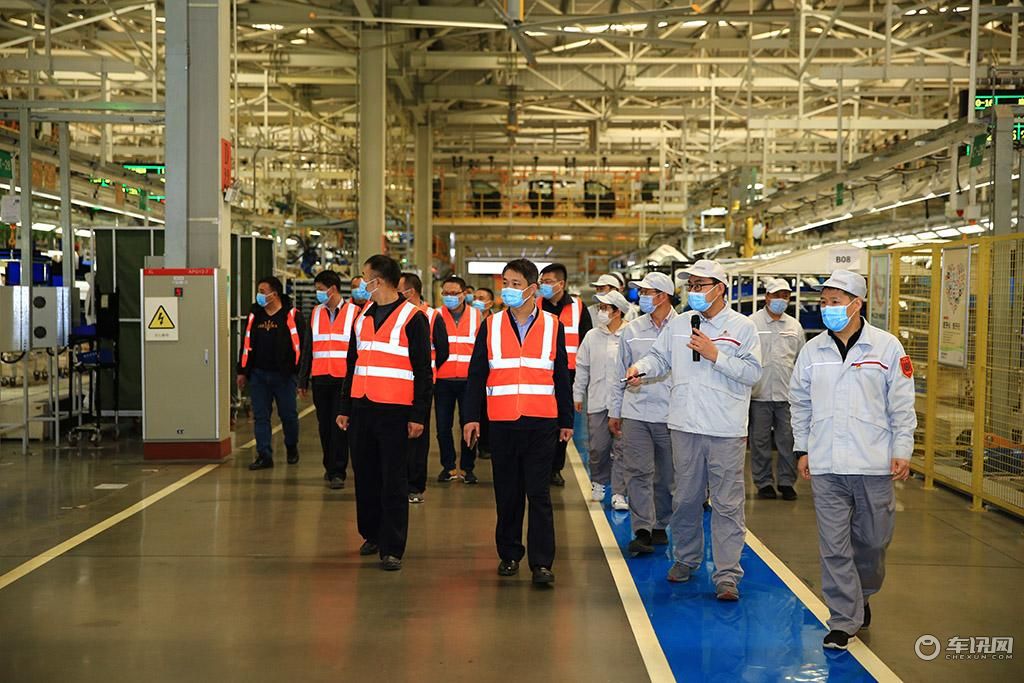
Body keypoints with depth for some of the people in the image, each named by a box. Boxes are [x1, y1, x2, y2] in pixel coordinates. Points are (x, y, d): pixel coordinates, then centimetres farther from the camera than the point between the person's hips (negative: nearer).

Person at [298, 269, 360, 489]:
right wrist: (303, 379, 13)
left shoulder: (354, 313, -2)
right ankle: (330, 466, 24)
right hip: (320, 378, 5)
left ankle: (338, 472, -2)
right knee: (324, 425, 10)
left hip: (345, 378, -5)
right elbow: (308, 347, 15)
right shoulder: (316, 313, 13)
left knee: (340, 426, -5)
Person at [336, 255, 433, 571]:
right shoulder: (362, 316, 15)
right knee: (365, 476, 13)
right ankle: (372, 534, 29)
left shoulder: (412, 318, -6)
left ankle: (392, 548, 1)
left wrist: (418, 415, -12)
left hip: (395, 411, -6)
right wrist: (344, 407, 17)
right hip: (362, 408, 6)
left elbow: (423, 371, -7)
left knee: (394, 481, -3)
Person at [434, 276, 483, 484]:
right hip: (443, 380, 1)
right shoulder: (436, 316, 3)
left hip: (468, 380, -1)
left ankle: (467, 467, 14)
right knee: (443, 426, 5)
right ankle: (448, 466, 18)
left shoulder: (476, 315, 4)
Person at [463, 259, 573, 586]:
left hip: (541, 423, -1)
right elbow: (476, 375, 7)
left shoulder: (552, 325, 5)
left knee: (539, 494, -3)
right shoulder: (491, 326, 6)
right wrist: (471, 417, -1)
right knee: (507, 494, 9)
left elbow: (562, 377, 9)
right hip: (502, 423, 1)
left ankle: (541, 563, 0)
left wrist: (566, 421, 9)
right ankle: (509, 555, 22)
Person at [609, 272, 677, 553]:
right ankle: (642, 530, -6)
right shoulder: (633, 330, 8)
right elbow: (621, 372, 13)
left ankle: (660, 526, 24)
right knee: (638, 472, -5)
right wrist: (614, 411, 13)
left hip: (670, 414, -2)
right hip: (635, 412, 2)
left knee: (666, 476, 9)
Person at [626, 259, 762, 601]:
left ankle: (727, 575, 1)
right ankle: (685, 558, 31)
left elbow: (753, 372, -8)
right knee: (685, 499, 14)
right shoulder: (679, 325, 11)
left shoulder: (742, 327, -2)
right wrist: (640, 367, -6)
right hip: (685, 427, 4)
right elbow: (660, 356, 15)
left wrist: (715, 355, -15)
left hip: (727, 431, -4)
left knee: (727, 504, -2)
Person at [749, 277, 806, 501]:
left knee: (788, 440, 4)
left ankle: (787, 482, 15)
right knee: (760, 441, 3)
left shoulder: (795, 326, 13)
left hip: (787, 394, 3)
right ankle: (763, 482, 13)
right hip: (759, 393, -3)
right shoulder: (752, 323, 0)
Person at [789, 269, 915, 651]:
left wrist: (902, 452, -4)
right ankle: (844, 621, 8)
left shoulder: (887, 347, -1)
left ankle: (862, 596, 37)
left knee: (872, 541, 10)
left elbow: (901, 405, 0)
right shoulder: (812, 350, 6)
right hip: (825, 466, 1)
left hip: (874, 463, -1)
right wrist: (802, 449, 11)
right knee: (834, 546, 0)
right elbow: (800, 402, 14)